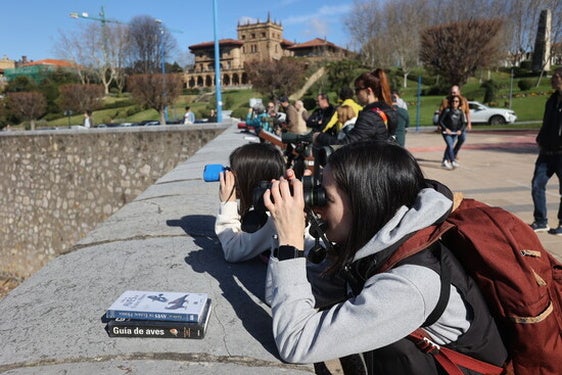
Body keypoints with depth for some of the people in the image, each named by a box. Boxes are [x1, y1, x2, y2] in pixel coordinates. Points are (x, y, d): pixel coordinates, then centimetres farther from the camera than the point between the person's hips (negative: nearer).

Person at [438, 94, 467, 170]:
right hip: (446, 132, -4)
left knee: (450, 147, 8)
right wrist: (445, 129, -19)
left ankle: (445, 162, 21)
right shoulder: (447, 110, -9)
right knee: (450, 146, -19)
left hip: (455, 133, 4)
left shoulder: (460, 112, 3)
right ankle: (453, 161, -21)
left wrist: (460, 130, -10)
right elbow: (440, 121, -9)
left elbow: (463, 123, 7)